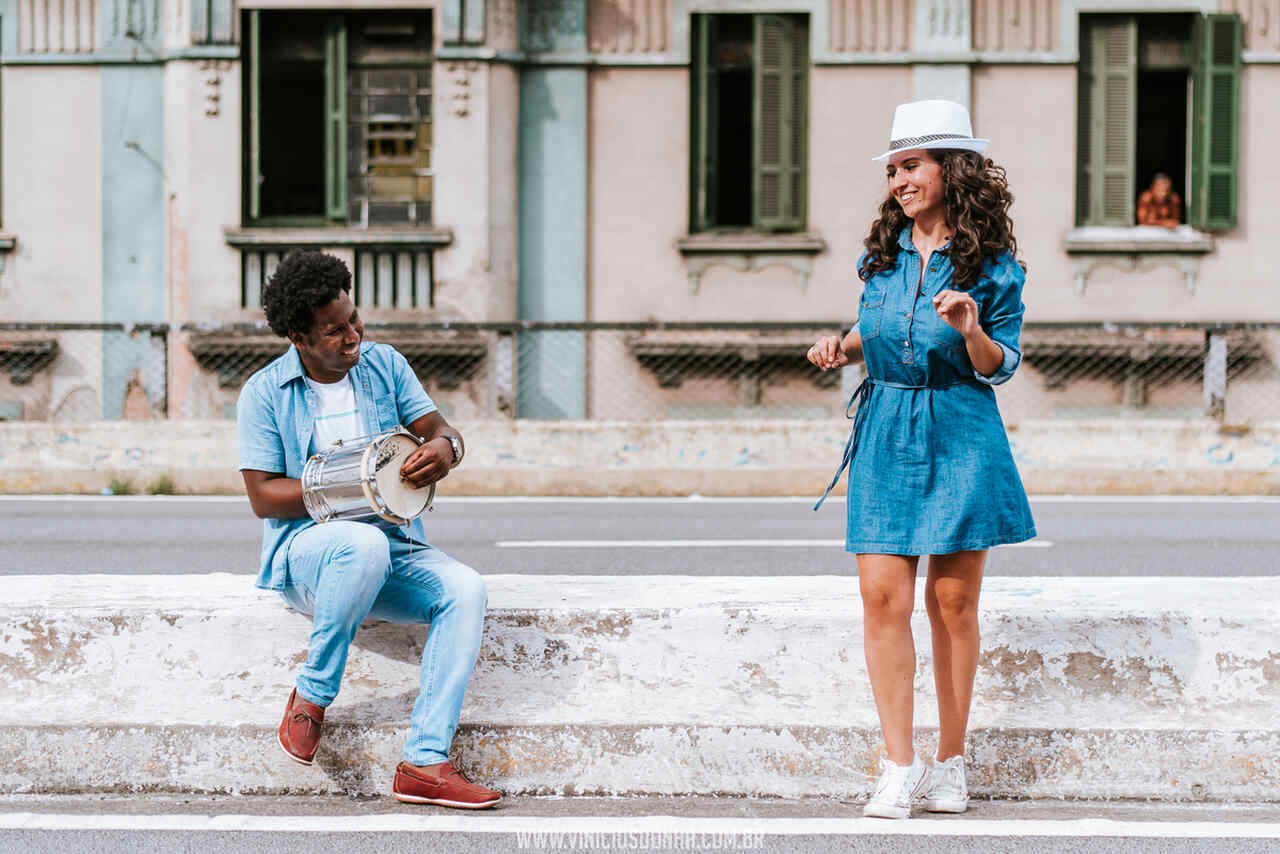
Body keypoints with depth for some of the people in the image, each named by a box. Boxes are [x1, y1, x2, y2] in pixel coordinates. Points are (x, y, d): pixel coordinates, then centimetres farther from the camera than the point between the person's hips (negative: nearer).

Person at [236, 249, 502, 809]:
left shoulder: (384, 364, 7)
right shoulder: (264, 393, -3)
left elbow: (440, 429, 8)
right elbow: (263, 496, -7)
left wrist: (444, 447, -17)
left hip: (395, 547, 4)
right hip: (305, 549, -4)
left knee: (465, 589, -26)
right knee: (365, 543, -40)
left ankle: (425, 763, -29)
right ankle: (311, 696, -18)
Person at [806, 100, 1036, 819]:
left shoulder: (992, 265, -4)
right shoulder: (884, 252, 8)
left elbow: (1000, 366, -2)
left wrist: (972, 330, -21)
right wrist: (844, 347, 2)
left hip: (959, 436, -3)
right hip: (886, 433, 3)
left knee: (953, 600, 3)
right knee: (883, 594, -7)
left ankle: (950, 763, 16)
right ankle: (899, 767, -3)